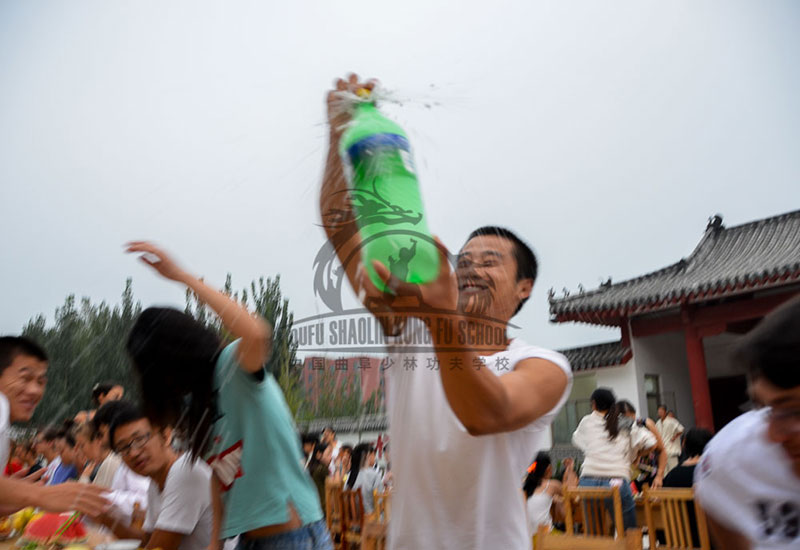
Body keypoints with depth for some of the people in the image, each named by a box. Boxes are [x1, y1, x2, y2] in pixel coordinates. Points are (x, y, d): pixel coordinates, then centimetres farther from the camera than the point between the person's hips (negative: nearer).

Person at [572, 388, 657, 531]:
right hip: (616, 482, -1)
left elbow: (576, 440, 25)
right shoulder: (626, 425, 8)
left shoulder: (586, 422, 8)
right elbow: (652, 443, 4)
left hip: (588, 482, 1)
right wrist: (635, 453, 20)